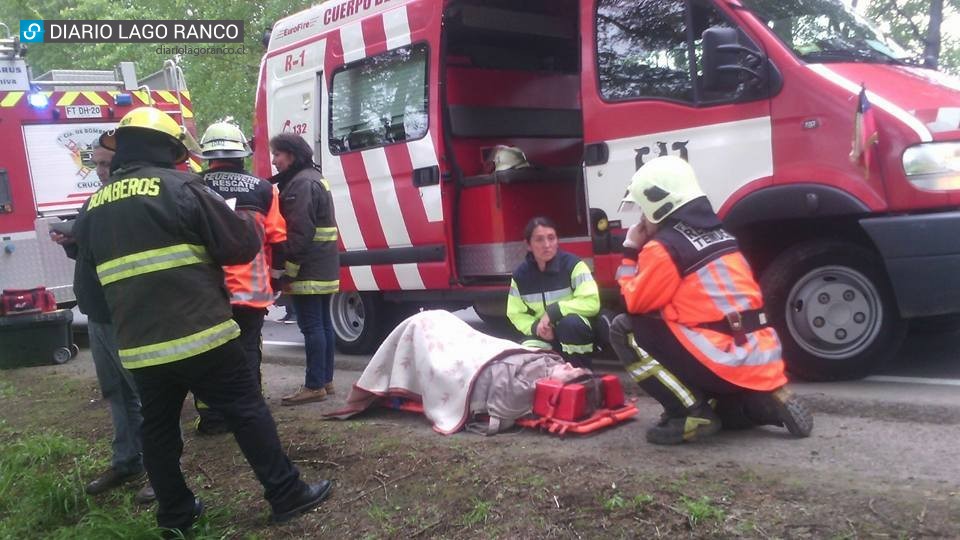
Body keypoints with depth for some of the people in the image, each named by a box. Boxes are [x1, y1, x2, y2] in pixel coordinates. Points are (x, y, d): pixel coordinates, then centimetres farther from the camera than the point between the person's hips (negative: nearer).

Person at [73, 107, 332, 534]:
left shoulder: (93, 208, 12)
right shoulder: (181, 188, -7)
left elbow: (93, 271, 24)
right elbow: (242, 244, -7)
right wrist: (247, 221, 14)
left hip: (139, 346, 6)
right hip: (199, 336, -5)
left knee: (158, 429, 16)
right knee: (247, 413, 3)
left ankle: (175, 515, 25)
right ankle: (287, 496, 9)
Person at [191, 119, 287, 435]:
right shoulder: (262, 189, 0)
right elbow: (277, 241, 2)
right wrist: (274, 277, 17)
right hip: (252, 289, 1)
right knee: (248, 353, 10)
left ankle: (211, 419, 13)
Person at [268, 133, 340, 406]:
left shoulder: (301, 183, -14)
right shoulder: (314, 178, 19)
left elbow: (300, 232, -21)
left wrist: (288, 272, -19)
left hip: (308, 270, -10)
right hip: (324, 269, 10)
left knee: (311, 326, -7)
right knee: (323, 323, 13)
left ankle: (314, 385, -4)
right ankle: (326, 380, 20)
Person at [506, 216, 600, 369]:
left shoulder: (573, 264, -16)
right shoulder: (520, 274, -4)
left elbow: (592, 303, -22)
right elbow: (515, 314, 3)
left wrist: (553, 311, -25)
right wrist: (536, 327, -17)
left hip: (576, 332, -3)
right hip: (544, 334, 3)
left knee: (570, 322, -36)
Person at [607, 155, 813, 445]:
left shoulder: (664, 247, -11)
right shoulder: (718, 233, 15)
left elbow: (636, 303, 0)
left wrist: (631, 251, 9)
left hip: (728, 363, -8)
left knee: (624, 329, -1)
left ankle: (693, 414, -6)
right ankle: (764, 400, 14)